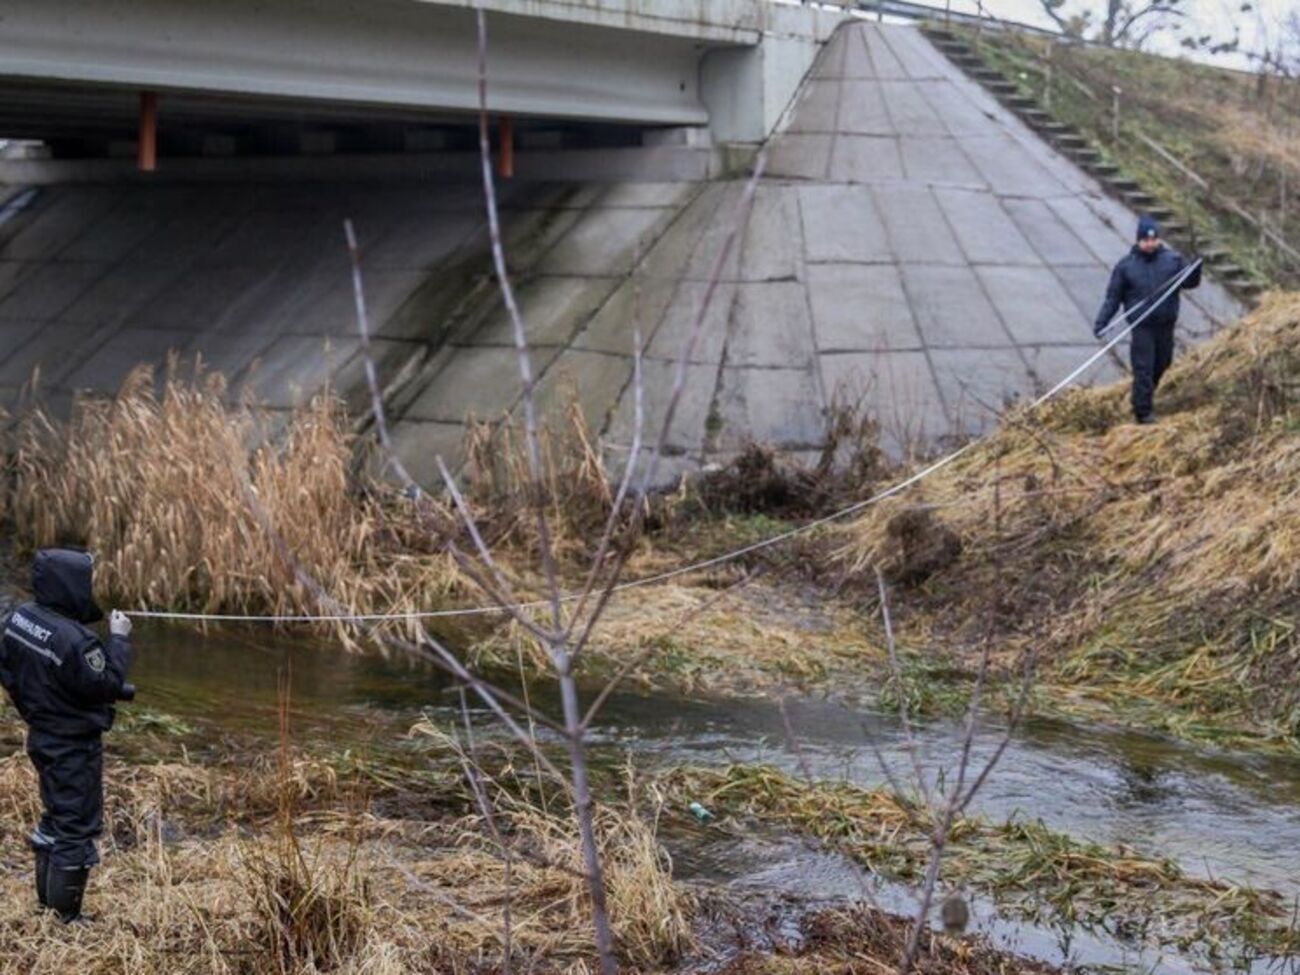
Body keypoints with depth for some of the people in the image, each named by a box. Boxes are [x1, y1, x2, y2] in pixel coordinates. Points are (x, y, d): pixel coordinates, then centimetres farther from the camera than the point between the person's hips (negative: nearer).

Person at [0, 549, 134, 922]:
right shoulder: (73, 639, -30)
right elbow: (107, 684, -20)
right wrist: (119, 639, -12)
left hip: (43, 735, 9)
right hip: (74, 745, -9)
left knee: (58, 815, 24)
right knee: (77, 826, 3)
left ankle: (47, 900, 35)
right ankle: (64, 917, 11)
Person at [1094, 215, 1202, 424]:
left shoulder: (1173, 260, 2)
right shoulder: (1126, 266, -3)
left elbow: (1189, 282, 0)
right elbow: (1113, 297, 0)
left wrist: (1196, 271, -23)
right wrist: (1101, 323, -8)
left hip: (1166, 325, 3)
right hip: (1141, 327, -3)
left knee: (1162, 364, 16)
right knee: (1143, 369, -7)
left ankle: (1146, 398, 37)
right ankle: (1143, 411, 0)